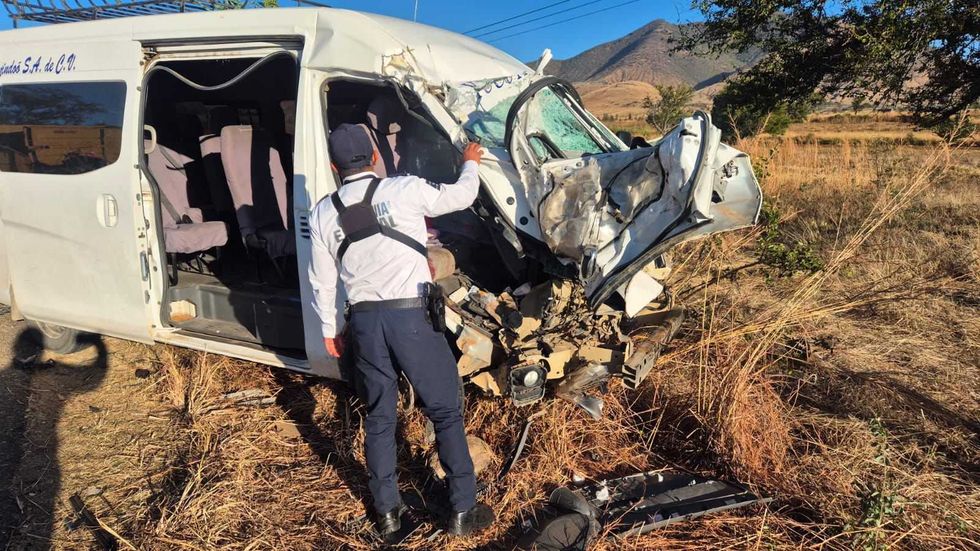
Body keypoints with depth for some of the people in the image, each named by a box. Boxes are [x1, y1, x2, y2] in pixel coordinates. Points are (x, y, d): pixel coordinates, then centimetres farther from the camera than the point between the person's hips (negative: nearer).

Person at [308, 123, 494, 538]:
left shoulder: (323, 214, 6)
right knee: (446, 412, 9)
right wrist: (470, 163, 29)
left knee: (379, 417, 18)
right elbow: (461, 196, 9)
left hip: (364, 320, 4)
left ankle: (387, 512, 29)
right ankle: (463, 512, 18)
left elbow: (321, 281, 11)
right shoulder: (404, 189, -5)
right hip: (411, 315, -3)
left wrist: (329, 329, 24)